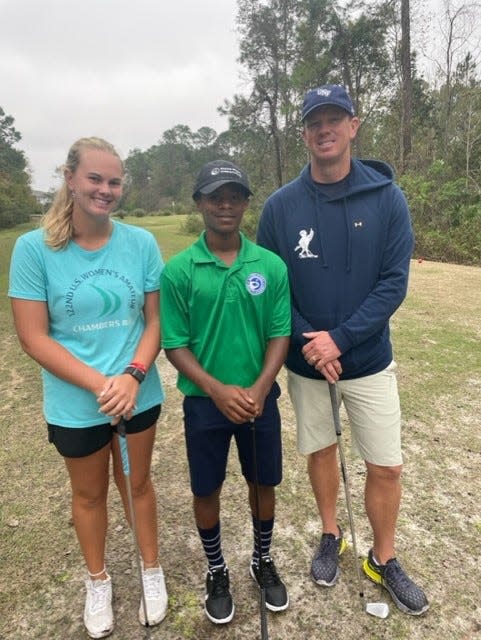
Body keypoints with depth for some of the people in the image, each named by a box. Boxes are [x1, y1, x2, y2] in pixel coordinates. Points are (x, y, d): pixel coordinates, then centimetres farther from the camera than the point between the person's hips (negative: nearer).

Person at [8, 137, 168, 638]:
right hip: (75, 404, -1)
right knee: (89, 493, 21)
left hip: (140, 395, 1)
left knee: (137, 483, 21)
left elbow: (155, 320, -4)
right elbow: (33, 337, -13)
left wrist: (133, 376, -20)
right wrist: (101, 385, -20)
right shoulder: (34, 248, -12)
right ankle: (97, 580, 48)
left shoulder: (141, 243, -7)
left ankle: (151, 570, 47)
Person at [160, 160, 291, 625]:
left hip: (260, 399, 2)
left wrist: (258, 389, -16)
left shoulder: (271, 266, -5)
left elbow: (280, 334, -3)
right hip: (204, 402, -1)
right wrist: (219, 391, -18)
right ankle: (217, 572, 42)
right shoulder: (178, 270, -9)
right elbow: (175, 345, -8)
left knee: (263, 483, 17)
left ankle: (263, 561, 45)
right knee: (206, 491, 14)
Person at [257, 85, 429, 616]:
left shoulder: (386, 198, -6)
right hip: (305, 362, 1)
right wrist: (307, 340, -15)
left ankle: (383, 560, 34)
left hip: (369, 360, 0)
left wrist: (340, 339, -19)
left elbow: (394, 283, -10)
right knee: (319, 451, 17)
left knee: (386, 466, 7)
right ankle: (331, 536, 43)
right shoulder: (280, 205, -5)